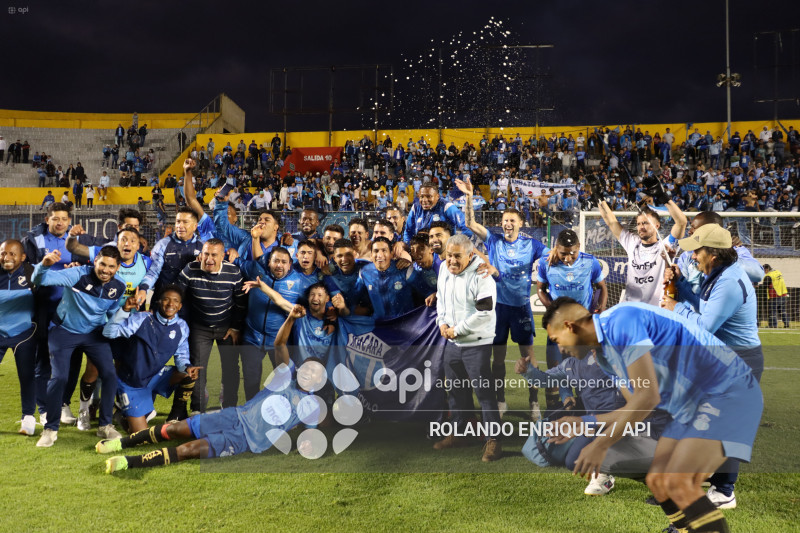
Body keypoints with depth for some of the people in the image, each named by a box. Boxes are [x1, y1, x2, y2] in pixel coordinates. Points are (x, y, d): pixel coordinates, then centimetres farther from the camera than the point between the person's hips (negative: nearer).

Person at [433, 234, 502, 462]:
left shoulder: (481, 276, -19)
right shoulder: (445, 270, 4)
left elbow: (485, 313, -23)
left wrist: (457, 329, -17)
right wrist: (442, 322, 2)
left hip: (477, 344, -8)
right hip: (452, 343, 8)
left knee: (484, 392, -3)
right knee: (455, 390, 18)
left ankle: (493, 440, 8)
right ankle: (458, 433, 34)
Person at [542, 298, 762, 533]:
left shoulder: (621, 320, -20)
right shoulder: (604, 353, 10)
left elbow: (647, 396, -25)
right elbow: (638, 405, 17)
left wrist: (600, 445, -20)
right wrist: (583, 423, 16)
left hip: (730, 393, -10)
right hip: (694, 404, 10)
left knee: (677, 483, -20)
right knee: (657, 481, 6)